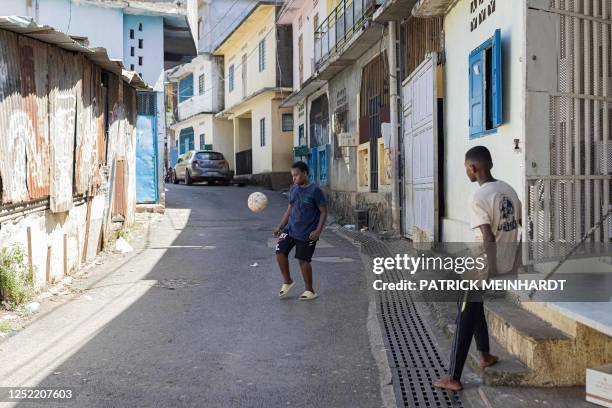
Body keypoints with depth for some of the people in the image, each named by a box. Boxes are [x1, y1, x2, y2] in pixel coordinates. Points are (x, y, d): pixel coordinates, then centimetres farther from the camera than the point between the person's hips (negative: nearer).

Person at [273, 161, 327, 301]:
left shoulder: (315, 190, -12)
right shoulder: (293, 189, 6)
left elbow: (323, 212, -9)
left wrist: (318, 230, -19)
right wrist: (280, 226, 10)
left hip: (307, 234, -5)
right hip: (290, 229, 5)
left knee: (303, 260, -1)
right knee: (280, 252, -8)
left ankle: (309, 290, 17)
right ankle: (287, 281, 13)